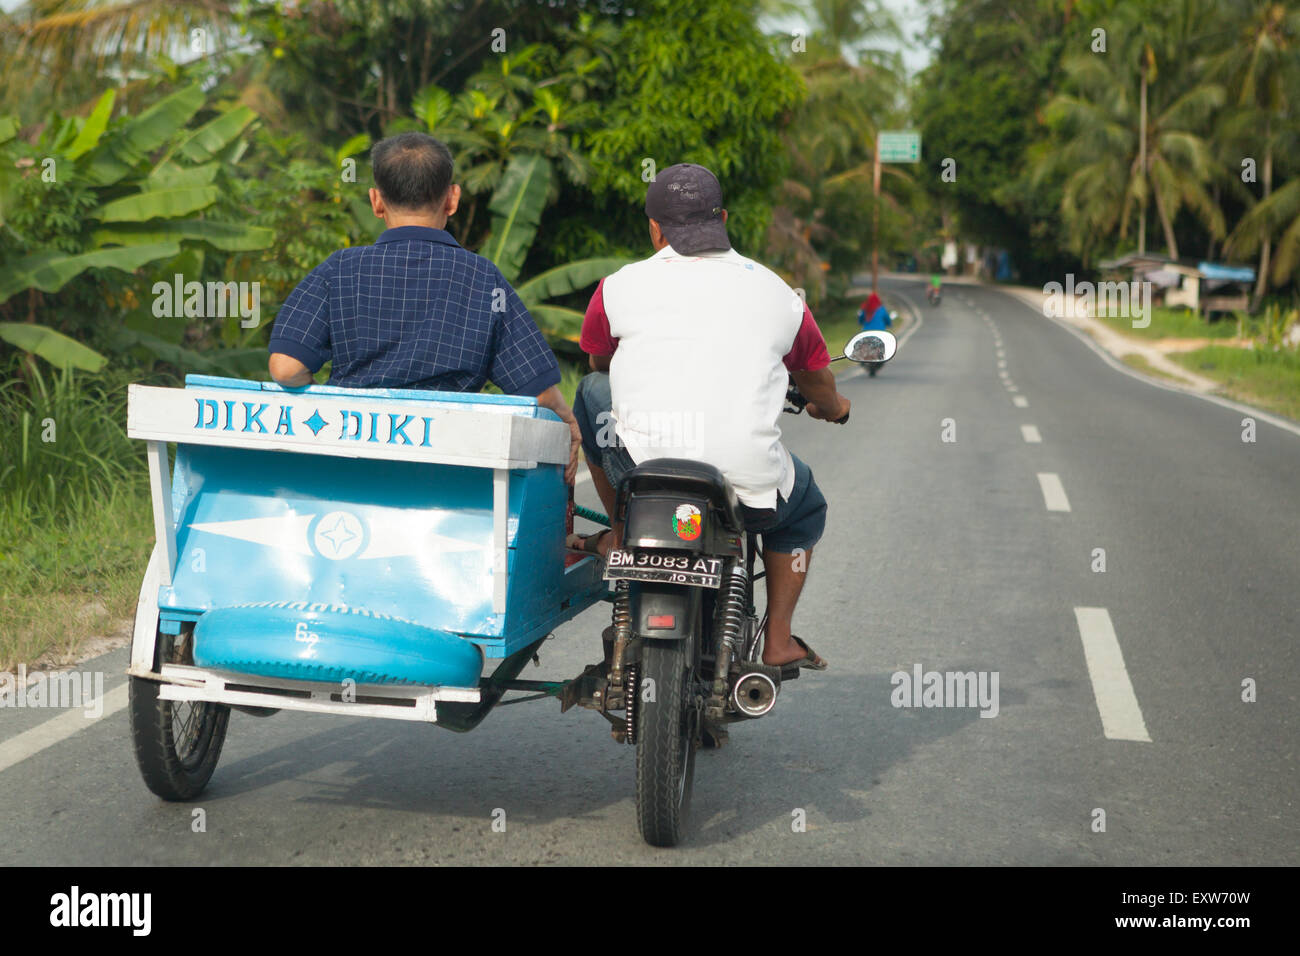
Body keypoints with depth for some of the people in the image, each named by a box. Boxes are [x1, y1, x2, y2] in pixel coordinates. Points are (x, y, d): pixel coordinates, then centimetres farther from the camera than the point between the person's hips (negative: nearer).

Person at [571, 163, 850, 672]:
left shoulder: (621, 286, 8)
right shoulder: (776, 292, 13)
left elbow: (598, 361, 30)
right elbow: (822, 391, 29)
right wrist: (833, 408, 55)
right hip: (749, 486, 1)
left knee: (593, 391, 29)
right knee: (804, 506, 35)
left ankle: (622, 535, 30)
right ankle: (778, 639, 27)